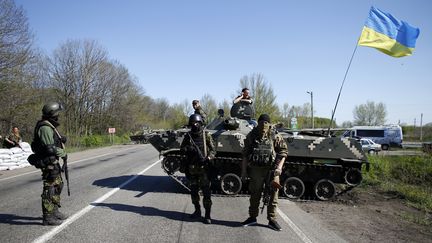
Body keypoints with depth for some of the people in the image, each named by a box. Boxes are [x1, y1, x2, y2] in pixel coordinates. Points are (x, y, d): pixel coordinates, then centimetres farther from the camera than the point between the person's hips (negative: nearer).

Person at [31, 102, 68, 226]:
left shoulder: (50, 126, 14)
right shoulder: (45, 128, -19)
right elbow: (50, 148, -23)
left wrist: (61, 139, 4)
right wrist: (63, 153, -12)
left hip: (53, 161, 11)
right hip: (49, 162, -11)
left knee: (58, 185, 20)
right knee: (50, 189, -4)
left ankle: (54, 211, 32)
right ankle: (48, 217, 4)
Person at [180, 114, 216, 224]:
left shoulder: (206, 135, -3)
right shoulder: (188, 135, 6)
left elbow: (213, 150, -1)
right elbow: (182, 148, 8)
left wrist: (208, 158, -19)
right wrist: (189, 149, -13)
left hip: (203, 168, -4)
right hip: (191, 168, 4)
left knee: (206, 192, -4)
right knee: (193, 191, 14)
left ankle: (207, 215, 3)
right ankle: (197, 211, 30)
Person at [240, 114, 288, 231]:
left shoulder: (275, 137, -2)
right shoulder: (251, 136, 1)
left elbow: (283, 152, 2)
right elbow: (245, 154, 6)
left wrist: (279, 167, -9)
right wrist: (244, 171, 4)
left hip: (271, 170, -1)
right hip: (256, 169, 1)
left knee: (273, 195, 2)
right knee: (254, 195, 11)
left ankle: (272, 220, 15)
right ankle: (252, 218, 26)